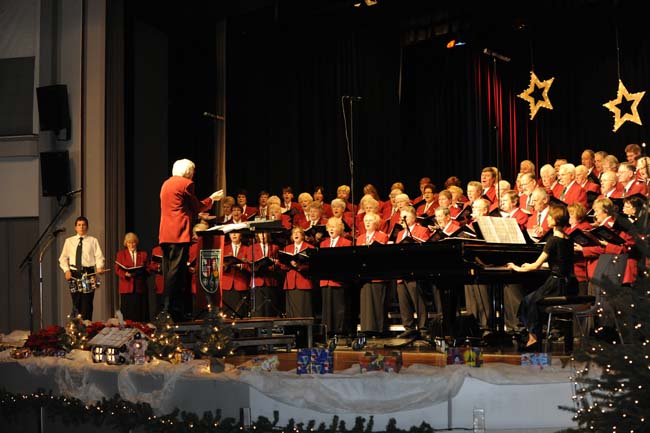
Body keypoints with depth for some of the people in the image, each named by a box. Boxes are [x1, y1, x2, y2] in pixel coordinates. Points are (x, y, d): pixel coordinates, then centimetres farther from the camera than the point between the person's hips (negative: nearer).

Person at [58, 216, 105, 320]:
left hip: (88, 273, -2)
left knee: (87, 303, -6)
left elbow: (99, 257, 0)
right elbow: (63, 258, 11)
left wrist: (100, 267, -20)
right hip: (74, 274, 2)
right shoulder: (69, 241, 12)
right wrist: (66, 270, -5)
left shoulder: (93, 241, 7)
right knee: (76, 304, 5)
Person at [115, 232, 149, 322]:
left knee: (141, 313, -2)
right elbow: (117, 269, 5)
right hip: (126, 288, -1)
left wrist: (141, 271, -13)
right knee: (128, 314, -4)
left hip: (140, 287, 1)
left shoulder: (143, 254, 15)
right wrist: (125, 274, -14)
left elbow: (148, 269, 9)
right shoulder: (120, 254, 13)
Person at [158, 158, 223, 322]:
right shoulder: (186, 184, -6)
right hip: (179, 233, -9)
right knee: (176, 271, -10)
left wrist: (196, 213, 33)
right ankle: (172, 310, -13)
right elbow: (197, 206, 1)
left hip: (165, 234, 9)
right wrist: (212, 198, 15)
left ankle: (167, 309, 12)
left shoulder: (166, 184, 19)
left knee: (169, 272, 10)